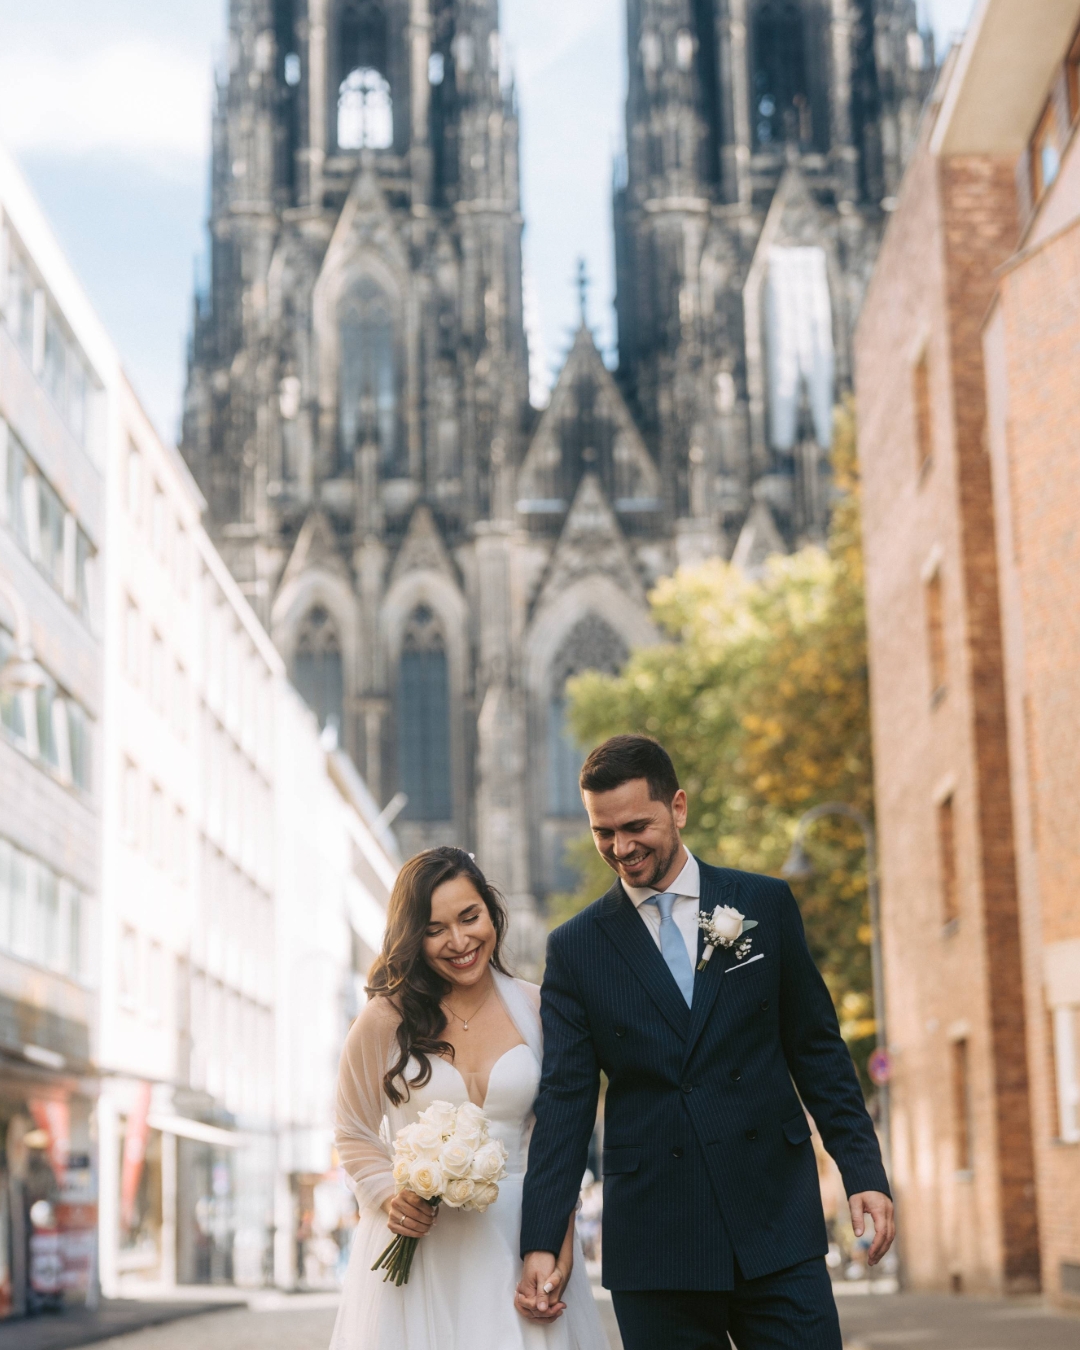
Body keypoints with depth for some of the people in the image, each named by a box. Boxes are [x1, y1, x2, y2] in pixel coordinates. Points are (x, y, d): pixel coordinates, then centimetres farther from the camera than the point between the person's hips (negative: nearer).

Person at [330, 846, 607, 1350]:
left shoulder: (535, 1010, 0)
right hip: (417, 1242, -1)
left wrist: (561, 1248, -5)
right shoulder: (386, 1019, -4)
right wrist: (390, 1196, -12)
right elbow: (354, 1134, 7)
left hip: (518, 1238, 1)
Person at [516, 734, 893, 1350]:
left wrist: (865, 1173, 1)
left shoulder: (766, 905, 6)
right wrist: (541, 1244, -4)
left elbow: (818, 1050, 9)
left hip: (777, 1225, 0)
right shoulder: (575, 948, 4)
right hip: (653, 1244, 0)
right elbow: (565, 1101, 3)